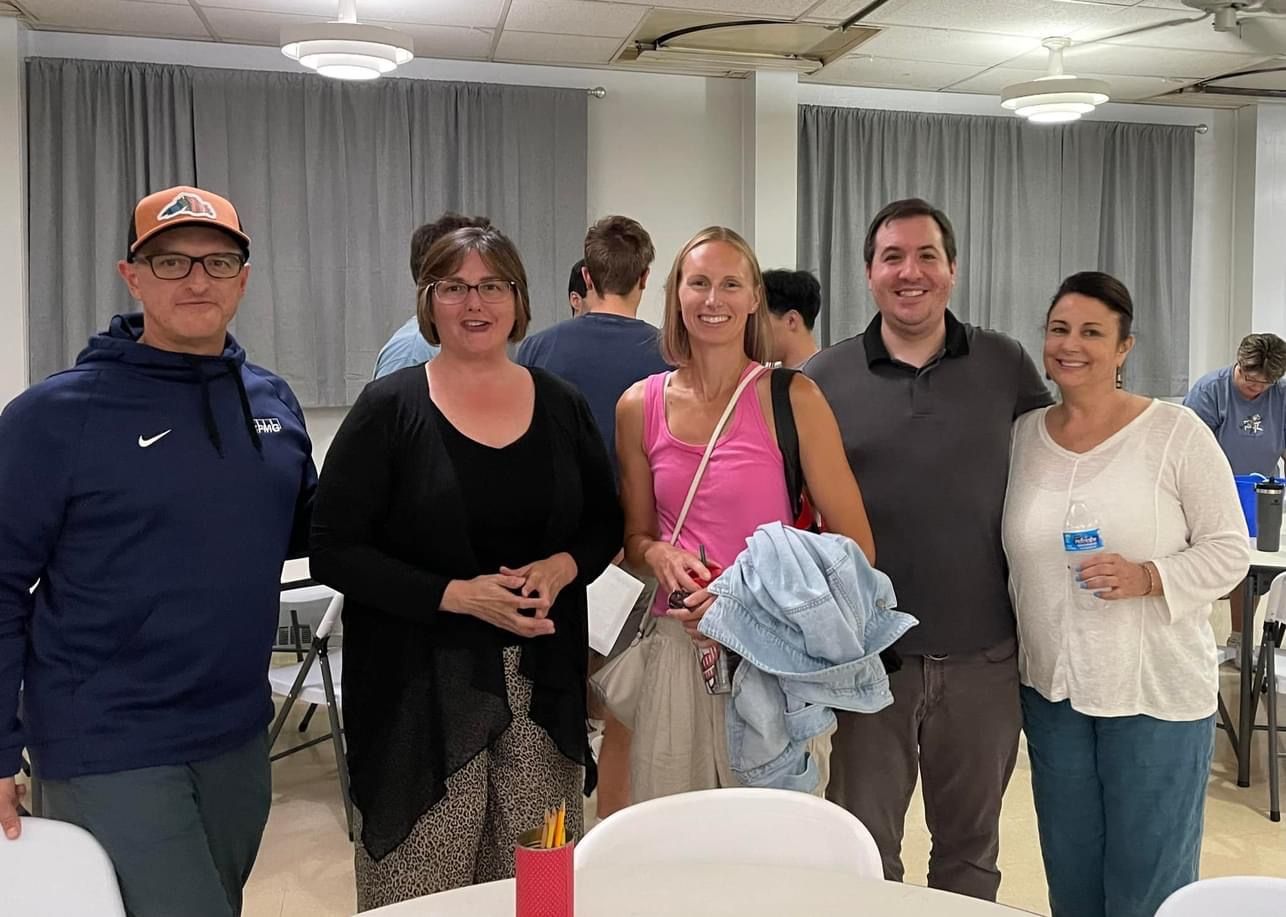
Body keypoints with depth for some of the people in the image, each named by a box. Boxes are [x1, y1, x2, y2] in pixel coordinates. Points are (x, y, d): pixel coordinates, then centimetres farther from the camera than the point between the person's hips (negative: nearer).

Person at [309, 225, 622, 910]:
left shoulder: (561, 405, 6)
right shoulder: (390, 408, -4)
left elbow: (605, 522, 14)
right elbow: (334, 550, -7)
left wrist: (562, 567, -8)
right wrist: (456, 594, -17)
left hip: (542, 680, 3)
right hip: (421, 688, -3)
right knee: (423, 895, 2)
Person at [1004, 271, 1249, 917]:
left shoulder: (1175, 433, -10)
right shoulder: (1021, 436, 2)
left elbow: (1230, 549, -7)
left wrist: (1147, 578, -24)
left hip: (1158, 692, -3)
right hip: (1051, 689, 4)